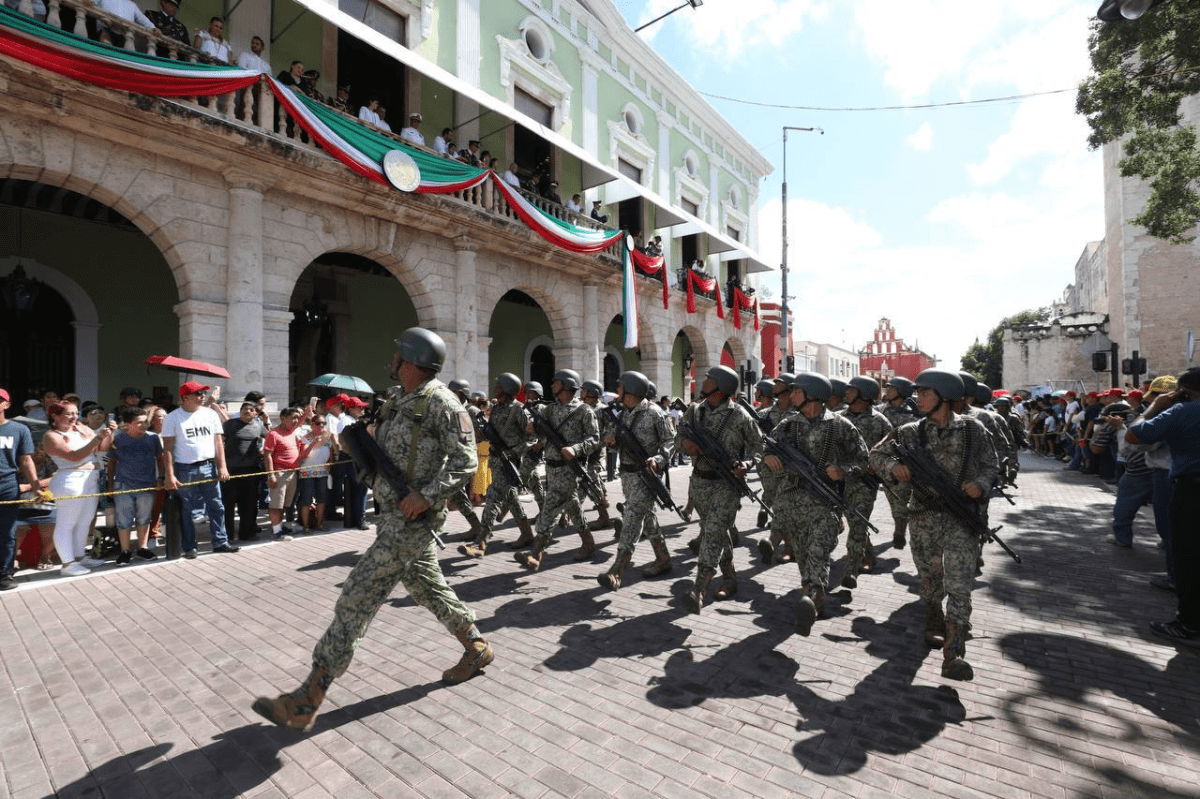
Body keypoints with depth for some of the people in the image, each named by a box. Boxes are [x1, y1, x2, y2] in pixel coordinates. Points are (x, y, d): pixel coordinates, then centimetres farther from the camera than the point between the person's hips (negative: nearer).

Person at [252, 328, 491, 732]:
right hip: (394, 514, 10)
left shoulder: (440, 402, -17)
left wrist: (427, 495, -26)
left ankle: (306, 702, 9)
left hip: (413, 519, -10)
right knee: (427, 586, 20)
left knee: (357, 597, -5)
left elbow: (465, 460, -19)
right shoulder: (398, 399, 12)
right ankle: (477, 649, 37)